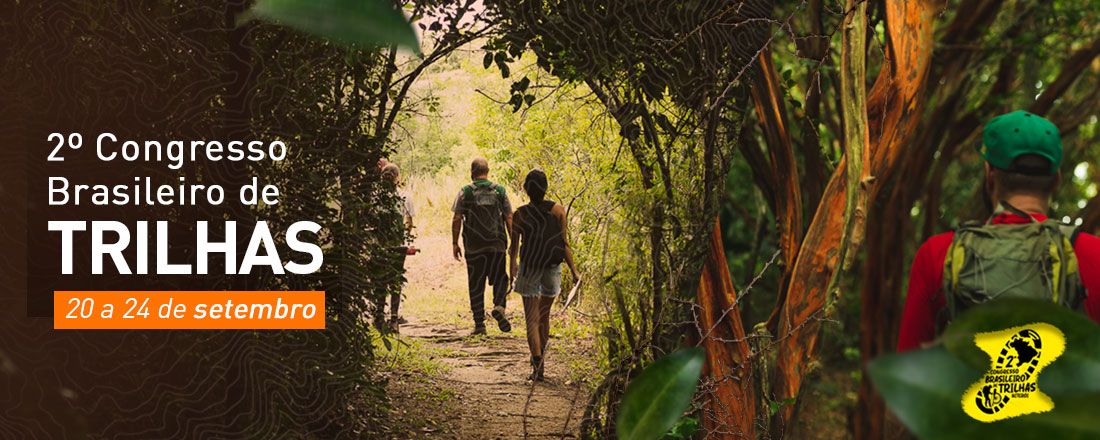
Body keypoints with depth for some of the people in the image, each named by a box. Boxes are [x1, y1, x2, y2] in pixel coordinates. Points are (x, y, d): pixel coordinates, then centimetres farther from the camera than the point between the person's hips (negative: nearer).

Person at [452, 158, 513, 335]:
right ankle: (499, 306, -13)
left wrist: (455, 243, 4)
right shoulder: (499, 191, 2)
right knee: (500, 279, 14)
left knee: (476, 285, 6)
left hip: (474, 246, -1)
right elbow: (509, 218, 2)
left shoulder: (465, 192, -2)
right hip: (497, 245, 1)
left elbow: (457, 220, -4)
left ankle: (479, 324, 6)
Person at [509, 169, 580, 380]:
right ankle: (539, 358, 33)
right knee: (544, 316, 19)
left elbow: (514, 245, 1)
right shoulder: (558, 211, -9)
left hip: (528, 270, -2)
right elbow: (564, 244, -9)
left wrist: (512, 267, 19)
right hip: (552, 268, 2)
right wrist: (573, 270, 0)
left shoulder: (520, 214, -9)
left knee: (532, 319, 1)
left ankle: (537, 362, -14)